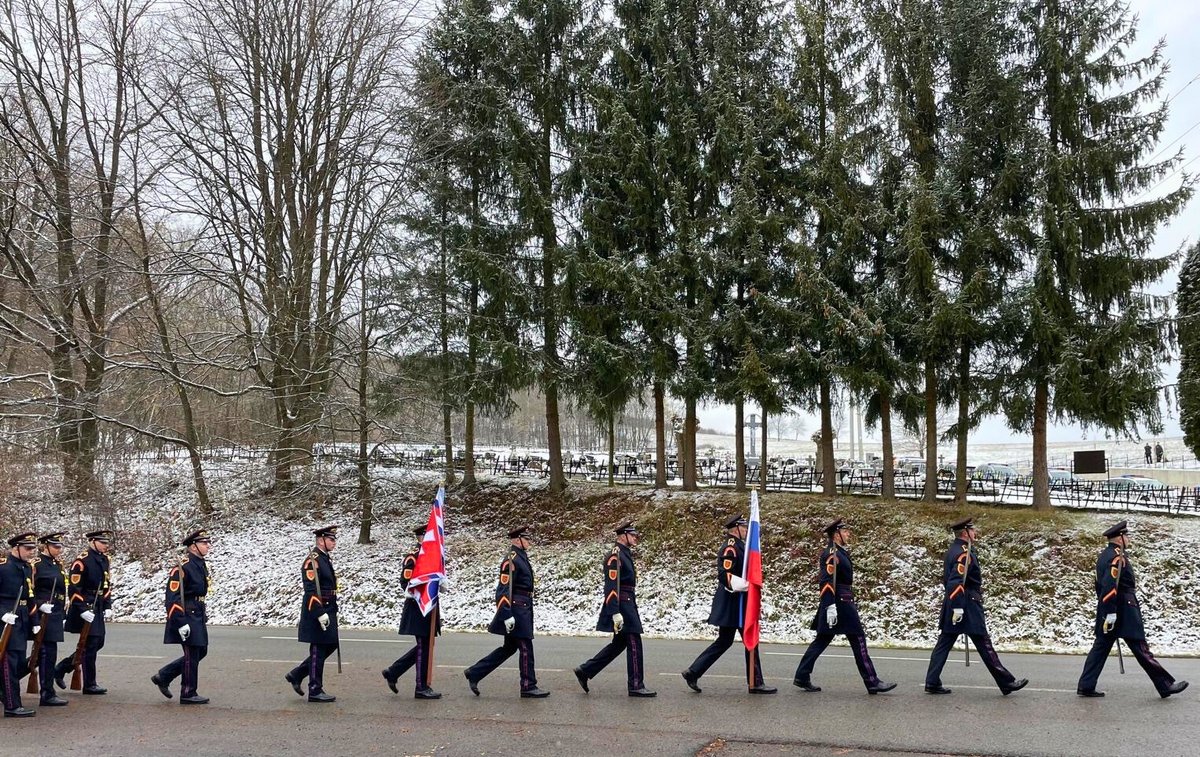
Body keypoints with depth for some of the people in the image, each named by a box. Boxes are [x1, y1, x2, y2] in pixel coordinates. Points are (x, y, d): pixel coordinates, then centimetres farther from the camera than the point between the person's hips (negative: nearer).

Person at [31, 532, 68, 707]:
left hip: (56, 616, 9)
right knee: (48, 653, -5)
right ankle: (47, 694, 1)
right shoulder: (36, 564, -10)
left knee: (46, 653, 12)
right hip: (43, 616, -9)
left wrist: (64, 613, 20)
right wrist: (40, 605, -24)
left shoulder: (58, 564, 14)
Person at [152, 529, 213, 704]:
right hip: (186, 617, -10)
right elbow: (172, 597, -20)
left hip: (198, 616, 10)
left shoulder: (201, 564, 11)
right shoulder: (182, 566, -17)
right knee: (192, 654, -2)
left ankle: (163, 676, 24)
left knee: (200, 651, 13)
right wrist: (181, 623, -23)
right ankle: (188, 694, 9)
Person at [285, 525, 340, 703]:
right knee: (318, 650, -2)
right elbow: (311, 590, -22)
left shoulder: (326, 558, 14)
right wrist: (320, 614, -24)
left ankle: (296, 675, 22)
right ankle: (315, 691, 8)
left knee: (330, 646, 13)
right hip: (317, 613, -10)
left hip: (327, 611, 10)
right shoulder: (312, 560, -16)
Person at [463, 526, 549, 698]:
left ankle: (474, 673, 17)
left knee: (509, 647, 13)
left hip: (523, 608, 10)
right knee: (525, 647, -3)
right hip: (517, 608, -10)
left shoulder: (522, 557, 15)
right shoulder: (511, 560, -15)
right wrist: (507, 616, -24)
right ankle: (529, 687, 5)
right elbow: (504, 589, -20)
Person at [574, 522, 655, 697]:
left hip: (627, 604, 11)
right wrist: (615, 613, -26)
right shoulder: (615, 555, -15)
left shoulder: (625, 554, 16)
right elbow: (612, 586, -21)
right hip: (622, 605, -11)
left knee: (619, 643, 14)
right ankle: (636, 686, 2)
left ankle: (585, 671, 18)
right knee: (634, 643, -5)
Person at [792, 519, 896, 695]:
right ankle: (872, 682, 1)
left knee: (822, 640, 11)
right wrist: (830, 607, -29)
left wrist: (852, 603, 25)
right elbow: (827, 581, -23)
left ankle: (802, 677, 13)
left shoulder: (840, 552, 16)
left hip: (844, 603, 10)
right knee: (858, 640, -4)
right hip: (839, 604, -10)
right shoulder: (831, 553, -15)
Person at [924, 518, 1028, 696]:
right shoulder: (964, 553, -18)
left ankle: (932, 683, 8)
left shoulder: (952, 550, 12)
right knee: (984, 645, -2)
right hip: (968, 607, -10)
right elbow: (956, 582, -28)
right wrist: (958, 607, -28)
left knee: (944, 644, 8)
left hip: (951, 606, 10)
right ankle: (1007, 683, 6)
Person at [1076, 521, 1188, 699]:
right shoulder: (1118, 557, -17)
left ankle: (1086, 686, 6)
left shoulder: (1104, 555, 13)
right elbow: (1110, 586, -26)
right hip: (1124, 611, -9)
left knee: (1101, 646, 8)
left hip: (1107, 610, 9)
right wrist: (1111, 613, -26)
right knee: (1140, 648, -2)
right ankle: (1166, 685, 8)